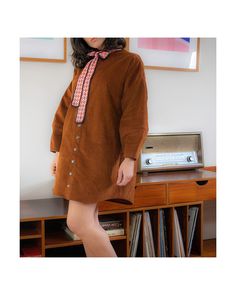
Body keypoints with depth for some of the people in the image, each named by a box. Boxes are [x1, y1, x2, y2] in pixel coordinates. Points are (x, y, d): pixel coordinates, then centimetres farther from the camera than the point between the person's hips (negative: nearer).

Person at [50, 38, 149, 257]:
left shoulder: (130, 62, -3)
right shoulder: (82, 66, 16)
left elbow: (135, 114, -11)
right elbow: (66, 108, 17)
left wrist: (129, 158, -17)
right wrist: (57, 150, 16)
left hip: (101, 155, -6)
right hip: (74, 152, 7)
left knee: (78, 222, -10)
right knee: (88, 223, 8)